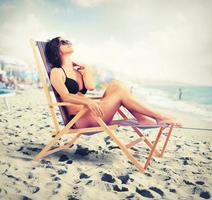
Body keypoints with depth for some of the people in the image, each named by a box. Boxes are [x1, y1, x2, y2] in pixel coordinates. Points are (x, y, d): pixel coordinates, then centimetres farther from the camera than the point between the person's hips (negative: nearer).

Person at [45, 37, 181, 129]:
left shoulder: (78, 70, 22)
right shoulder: (56, 72, 0)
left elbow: (91, 86, 2)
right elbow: (65, 96, -18)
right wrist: (88, 101, -35)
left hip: (89, 115, 7)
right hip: (79, 121, -7)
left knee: (116, 84, -10)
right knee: (121, 92, -16)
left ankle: (144, 120, -17)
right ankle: (160, 117, -12)